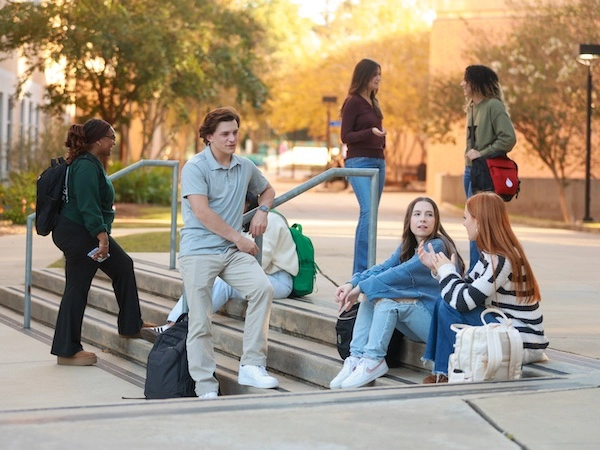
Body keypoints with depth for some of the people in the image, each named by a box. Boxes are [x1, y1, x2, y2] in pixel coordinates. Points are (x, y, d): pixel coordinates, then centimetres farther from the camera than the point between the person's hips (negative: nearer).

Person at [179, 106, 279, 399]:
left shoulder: (245, 167, 12)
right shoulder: (195, 168, -6)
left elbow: (267, 190, 32)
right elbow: (202, 212, -17)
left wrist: (263, 210, 9)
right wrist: (239, 238, -12)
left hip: (233, 252, 4)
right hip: (199, 251, -4)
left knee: (263, 288, -21)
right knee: (200, 322, -5)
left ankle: (252, 366, -16)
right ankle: (206, 388, 4)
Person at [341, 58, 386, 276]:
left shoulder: (373, 102, 16)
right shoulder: (353, 102, -6)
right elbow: (345, 136, -11)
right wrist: (370, 132, -23)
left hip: (378, 162, 8)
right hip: (359, 162, -8)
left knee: (369, 214, 5)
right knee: (368, 212, -19)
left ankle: (361, 268, 8)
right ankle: (361, 269, -21)